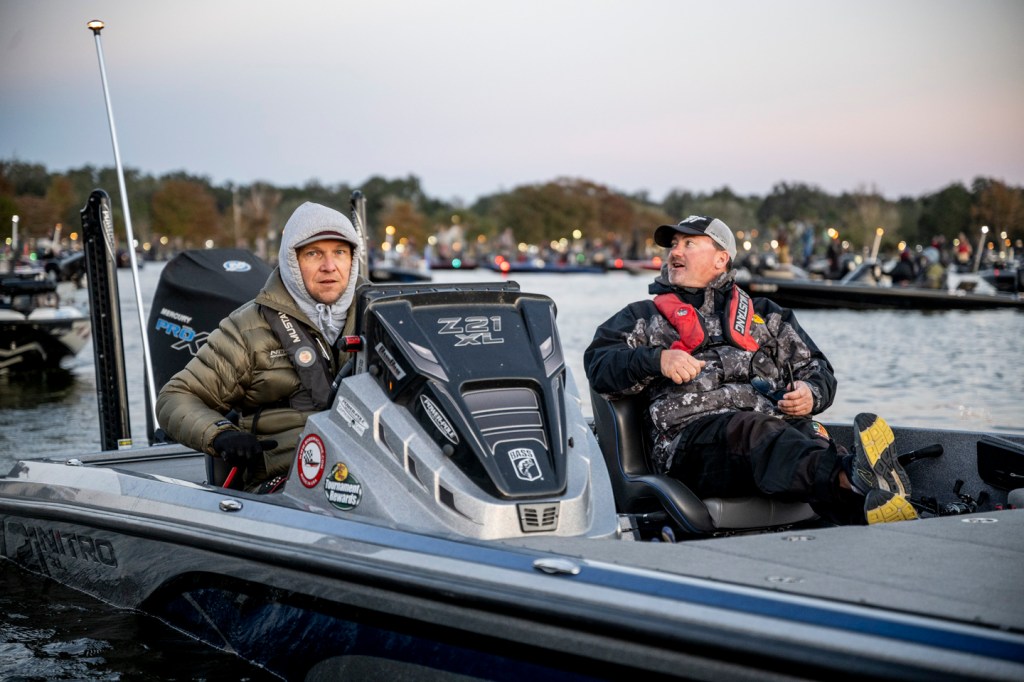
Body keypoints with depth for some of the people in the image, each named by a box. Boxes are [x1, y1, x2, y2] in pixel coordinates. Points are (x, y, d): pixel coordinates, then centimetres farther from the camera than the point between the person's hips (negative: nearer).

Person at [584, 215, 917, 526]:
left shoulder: (764, 314, 32)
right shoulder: (644, 317, 28)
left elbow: (817, 370, 28)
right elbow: (599, 365, 12)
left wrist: (811, 394, 2)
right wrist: (657, 360, -7)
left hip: (779, 420, 3)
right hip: (691, 432, -3)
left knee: (813, 442, -36)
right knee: (756, 431, -40)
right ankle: (851, 476, -69)